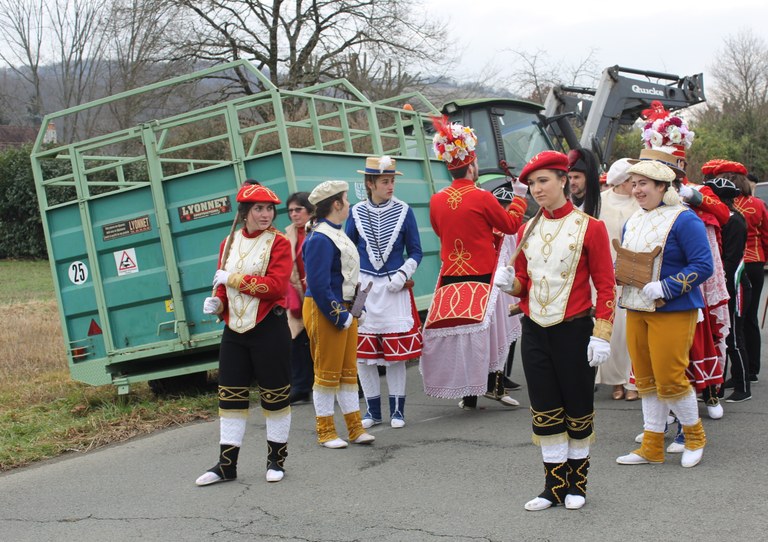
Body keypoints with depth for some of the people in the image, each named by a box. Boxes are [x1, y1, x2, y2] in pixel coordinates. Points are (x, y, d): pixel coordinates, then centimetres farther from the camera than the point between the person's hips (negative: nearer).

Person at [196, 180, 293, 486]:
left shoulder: (278, 243, -6)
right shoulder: (229, 243, 11)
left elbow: (276, 285, -19)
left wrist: (233, 279, -17)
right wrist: (216, 302, -3)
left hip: (269, 328, -5)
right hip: (234, 329, 5)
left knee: (274, 394, 4)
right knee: (230, 394, 6)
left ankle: (276, 459, 18)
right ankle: (226, 465, 12)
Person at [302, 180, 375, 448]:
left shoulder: (338, 235, 12)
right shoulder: (320, 239, -19)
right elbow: (318, 285, -23)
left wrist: (357, 310, 13)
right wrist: (340, 316, -20)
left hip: (345, 309, 10)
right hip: (324, 312, -10)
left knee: (349, 370, 13)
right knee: (327, 373, 1)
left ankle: (355, 428, 19)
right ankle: (326, 431, 11)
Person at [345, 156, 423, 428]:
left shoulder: (404, 211, 0)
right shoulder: (356, 213, 3)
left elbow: (415, 252, 5)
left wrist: (402, 276, -10)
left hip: (395, 290, -1)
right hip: (364, 289, 1)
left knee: (396, 353, 1)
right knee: (363, 354, 2)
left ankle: (397, 410, 12)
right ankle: (372, 410, 15)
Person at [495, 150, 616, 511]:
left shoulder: (590, 227, -7)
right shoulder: (527, 231, 8)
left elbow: (605, 285, -6)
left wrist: (601, 335, -13)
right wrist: (510, 283, -8)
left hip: (574, 330, -4)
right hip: (534, 332, 4)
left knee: (578, 409, 7)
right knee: (545, 411, 7)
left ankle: (577, 484, 22)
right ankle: (554, 486, 17)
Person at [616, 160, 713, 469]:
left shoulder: (683, 220, -10)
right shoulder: (633, 222, 13)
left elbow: (703, 266, -15)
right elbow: (623, 261, 23)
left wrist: (664, 288, -22)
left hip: (672, 311, -7)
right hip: (636, 310, 7)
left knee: (669, 378, -5)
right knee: (646, 379, 9)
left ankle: (695, 435, 18)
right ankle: (652, 447, 17)